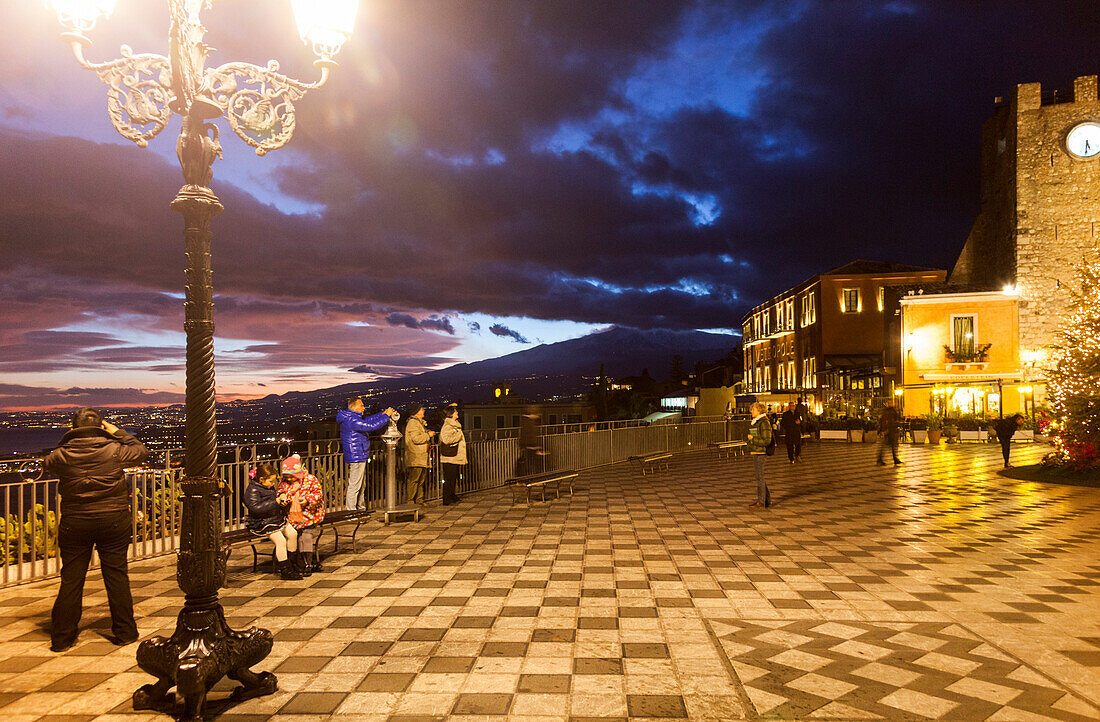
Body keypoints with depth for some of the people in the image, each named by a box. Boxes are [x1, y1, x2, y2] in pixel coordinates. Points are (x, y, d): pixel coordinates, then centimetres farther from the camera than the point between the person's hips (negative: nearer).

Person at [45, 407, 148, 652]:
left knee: (71, 579, 10)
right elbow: (142, 451, 8)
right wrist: (118, 433, 11)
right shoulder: (114, 449, -8)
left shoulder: (62, 454, -4)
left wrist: (64, 443, 17)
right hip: (113, 521, -1)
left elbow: (47, 464, 18)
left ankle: (61, 638, 17)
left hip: (74, 523, 1)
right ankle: (125, 632, 14)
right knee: (117, 576, 7)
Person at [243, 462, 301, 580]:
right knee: (280, 540, -22)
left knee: (293, 533, 0)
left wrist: (281, 497, 8)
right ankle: (285, 570, -15)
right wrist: (275, 502, -25)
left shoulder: (270, 487, 13)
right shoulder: (252, 490, -15)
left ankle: (292, 561, 16)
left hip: (277, 519, 9)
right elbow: (256, 508, -27)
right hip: (262, 523, -9)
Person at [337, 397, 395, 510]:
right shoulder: (351, 420, -21)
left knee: (361, 485, 18)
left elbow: (368, 419, 21)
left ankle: (361, 507, 28)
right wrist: (386, 416, -17)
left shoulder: (351, 418, 12)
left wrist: (383, 414, 10)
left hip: (359, 457, 11)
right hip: (356, 458, -11)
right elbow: (371, 426, -25)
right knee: (354, 485, -5)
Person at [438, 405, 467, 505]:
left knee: (455, 478, 12)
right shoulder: (447, 426, -11)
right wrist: (458, 435, -14)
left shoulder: (456, 425, 19)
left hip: (456, 458, 9)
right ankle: (447, 500, -3)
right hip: (450, 458, -9)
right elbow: (446, 440, -24)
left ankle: (453, 497, 20)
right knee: (449, 479, -7)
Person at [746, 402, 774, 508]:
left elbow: (767, 441, -18)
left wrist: (753, 439, -18)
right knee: (759, 476, 14)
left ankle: (761, 502, 3)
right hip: (755, 452, 10)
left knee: (759, 476, -4)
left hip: (760, 453, -10)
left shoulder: (764, 423, -14)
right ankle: (767, 500, 23)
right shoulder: (754, 422, 14)